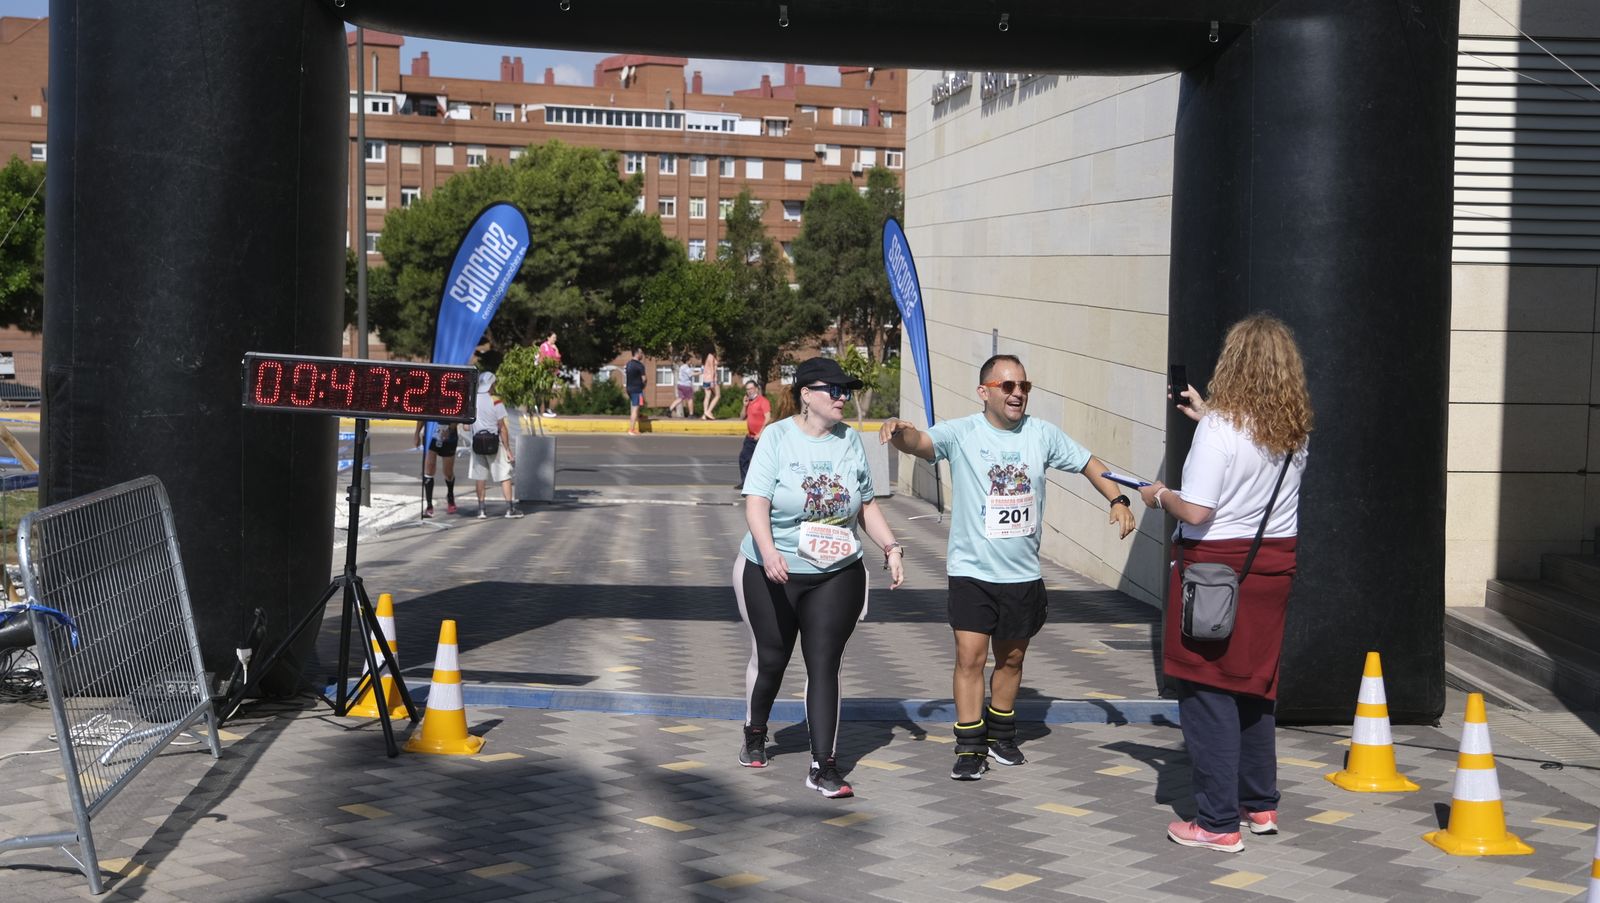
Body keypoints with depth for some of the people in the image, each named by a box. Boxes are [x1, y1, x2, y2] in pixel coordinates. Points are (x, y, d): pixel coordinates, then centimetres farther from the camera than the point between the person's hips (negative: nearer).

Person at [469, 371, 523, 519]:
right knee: (504, 476, 2)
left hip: (477, 442, 4)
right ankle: (510, 508, 2)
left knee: (480, 477, 9)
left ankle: (481, 509, 9)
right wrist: (508, 449, -6)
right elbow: (502, 427, -9)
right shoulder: (495, 402, -9)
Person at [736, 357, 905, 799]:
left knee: (825, 665, -6)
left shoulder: (850, 440, 4)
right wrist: (768, 551, -30)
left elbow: (866, 505, 13)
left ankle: (823, 766, -5)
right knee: (769, 659, 13)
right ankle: (755, 736, 39)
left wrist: (891, 547, 2)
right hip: (771, 574, -2)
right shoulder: (777, 436, -8)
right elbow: (756, 501, -16)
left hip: (836, 576, 2)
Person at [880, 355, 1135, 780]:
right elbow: (920, 442, -26)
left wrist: (1118, 499, 0)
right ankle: (970, 748, -2)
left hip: (1024, 573, 4)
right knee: (970, 657, -10)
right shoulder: (961, 434, -9)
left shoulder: (1042, 434, 2)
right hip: (972, 571, -4)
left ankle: (1001, 736, 33)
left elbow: (1088, 463, 13)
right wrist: (898, 430, -49)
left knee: (1011, 659, 15)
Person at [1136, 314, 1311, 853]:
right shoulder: (1296, 430, 3)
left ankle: (1218, 823, 1)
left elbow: (1196, 512, -21)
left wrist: (1160, 496, -1)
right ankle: (1260, 805, 28)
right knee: (1255, 684, 19)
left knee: (1206, 691, 0)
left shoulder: (1219, 428, -18)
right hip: (1274, 563, 7)